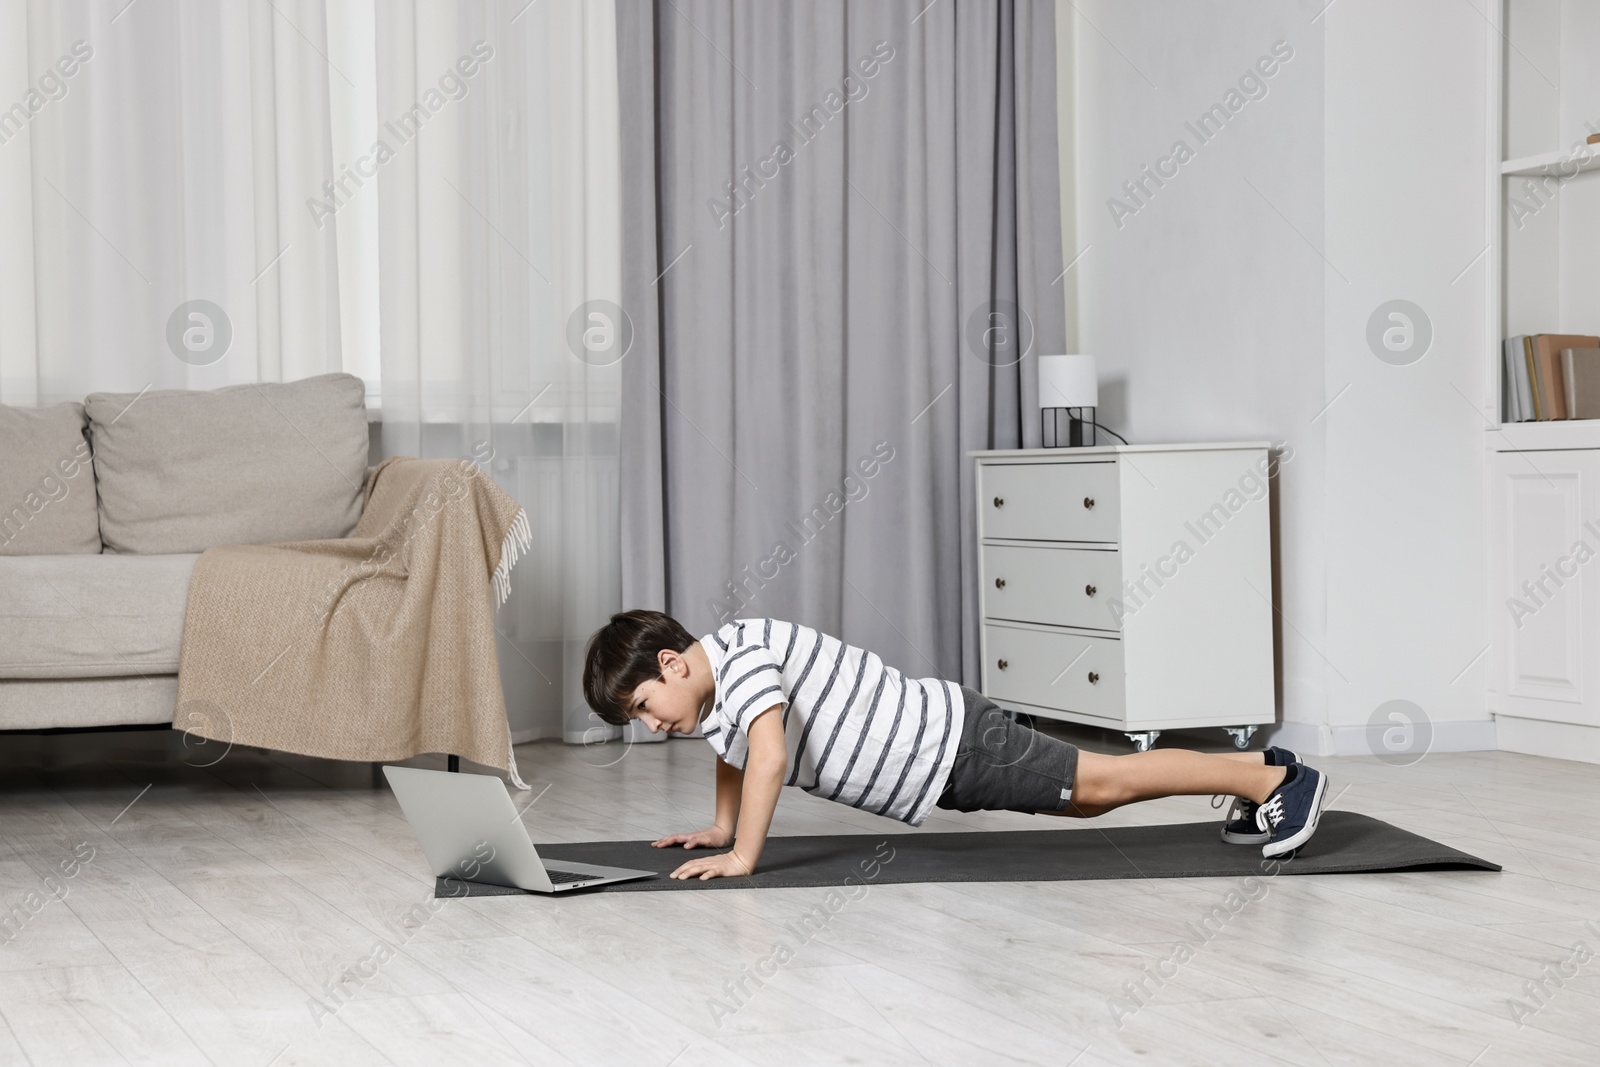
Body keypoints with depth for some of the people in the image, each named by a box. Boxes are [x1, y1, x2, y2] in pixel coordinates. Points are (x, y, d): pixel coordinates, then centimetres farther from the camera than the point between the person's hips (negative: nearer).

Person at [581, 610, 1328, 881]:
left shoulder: (740, 655, -22)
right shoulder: (712, 700, 8)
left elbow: (770, 756, -34)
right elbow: (733, 751, 30)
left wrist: (742, 855, -30)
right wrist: (720, 828, 24)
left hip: (948, 743, -9)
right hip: (931, 761, 9)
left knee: (1103, 781, -3)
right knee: (1086, 797, 16)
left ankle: (1277, 779, 5)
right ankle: (1256, 768, 26)